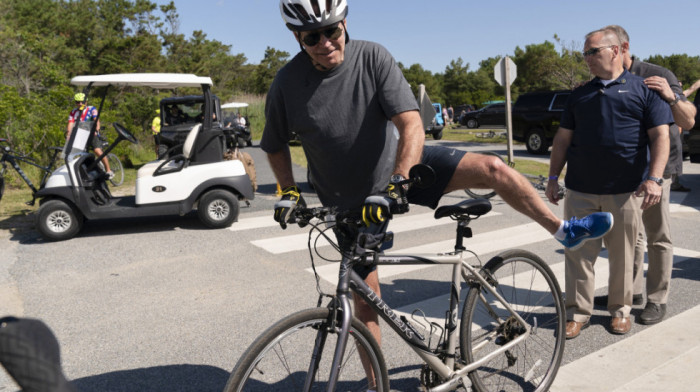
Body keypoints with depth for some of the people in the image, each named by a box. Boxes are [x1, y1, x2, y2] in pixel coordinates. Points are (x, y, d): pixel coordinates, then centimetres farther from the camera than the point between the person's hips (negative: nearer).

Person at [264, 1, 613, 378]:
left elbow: (412, 127, -25)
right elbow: (276, 146, 2)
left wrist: (397, 184, -37)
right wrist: (289, 192, -9)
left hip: (401, 166, 1)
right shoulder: (287, 84, -15)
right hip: (353, 202, 0)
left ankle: (564, 230, 12)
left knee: (493, 169, -14)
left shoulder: (372, 57, -17)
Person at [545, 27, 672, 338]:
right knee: (578, 253, 3)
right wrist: (553, 178, 8)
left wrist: (654, 178, -13)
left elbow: (660, 136, -1)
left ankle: (620, 309, 26)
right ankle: (578, 312, 14)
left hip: (625, 191, -2)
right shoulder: (580, 95, 15)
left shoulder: (643, 89, 5)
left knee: (622, 255, 8)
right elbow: (563, 139, 14)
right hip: (580, 190, 3)